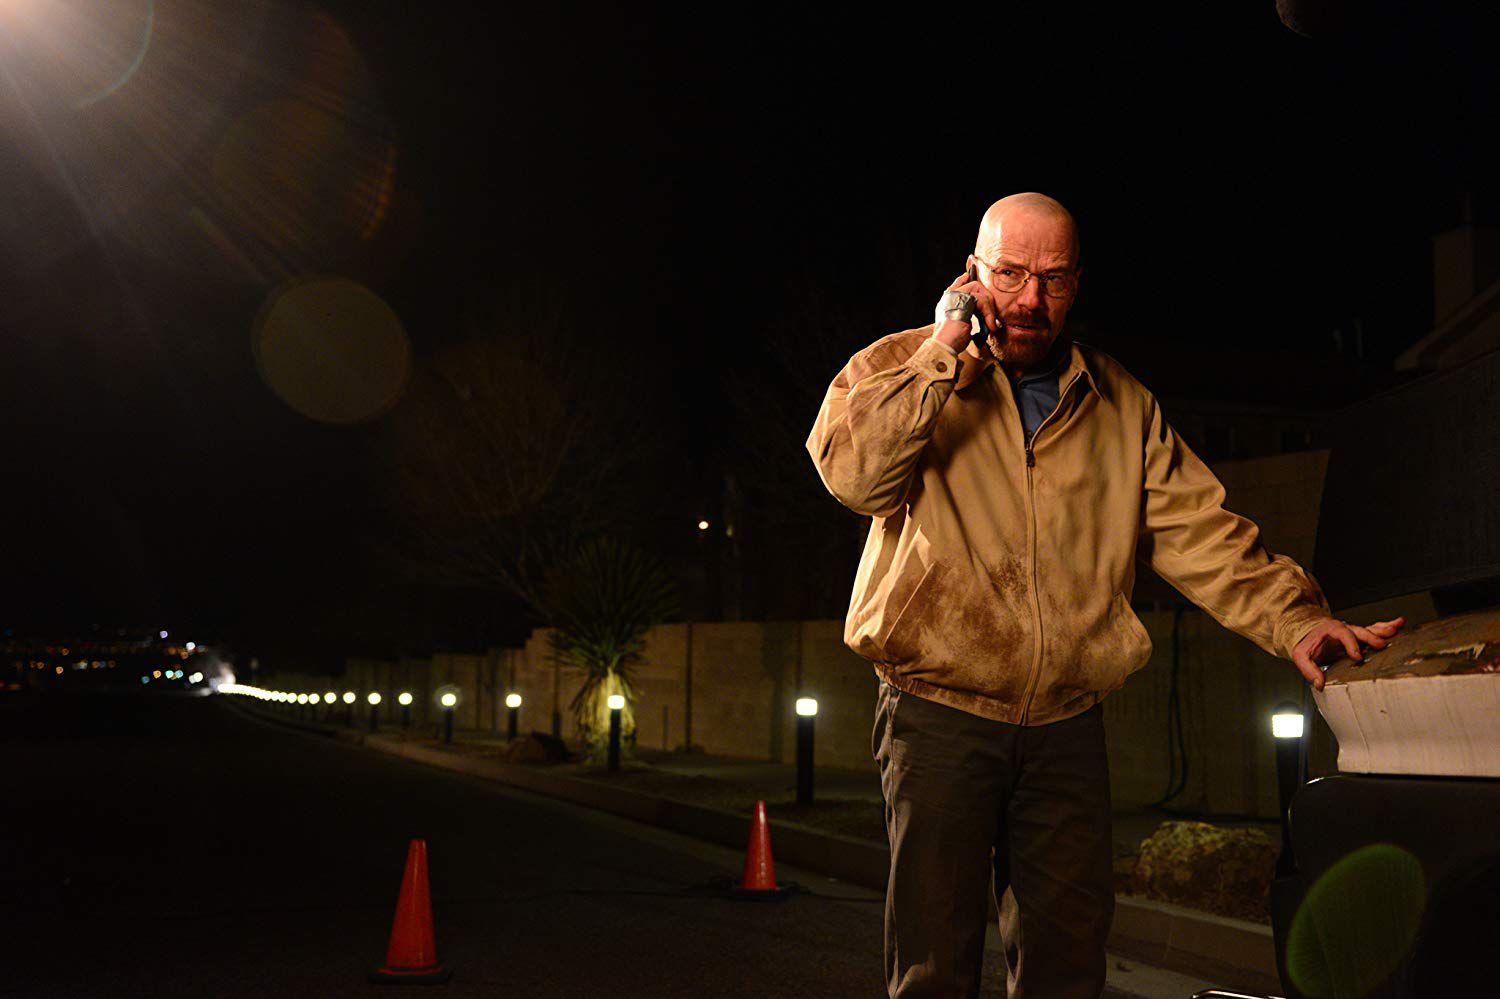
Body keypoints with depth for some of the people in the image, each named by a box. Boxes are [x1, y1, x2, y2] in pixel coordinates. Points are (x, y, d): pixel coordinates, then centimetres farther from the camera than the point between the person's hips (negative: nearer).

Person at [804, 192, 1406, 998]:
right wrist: (944, 350, -16)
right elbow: (854, 476, -18)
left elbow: (1197, 532, 4)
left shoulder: (1123, 407, 11)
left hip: (1069, 727, 4)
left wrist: (1291, 620, -10)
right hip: (939, 715, -3)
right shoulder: (899, 371, 1)